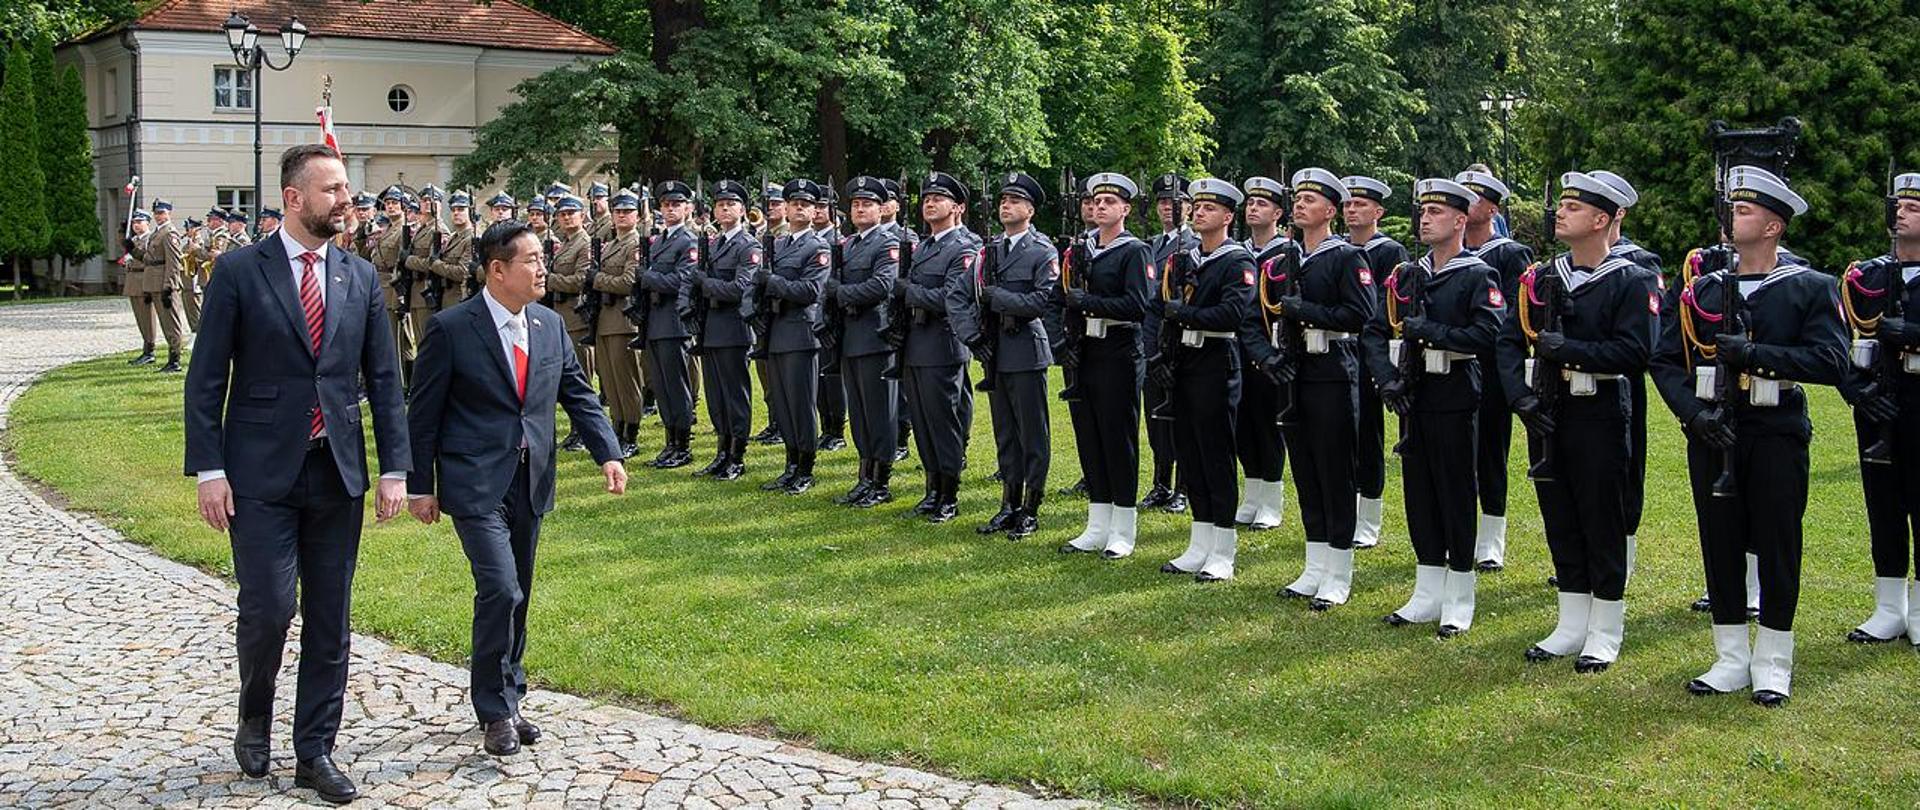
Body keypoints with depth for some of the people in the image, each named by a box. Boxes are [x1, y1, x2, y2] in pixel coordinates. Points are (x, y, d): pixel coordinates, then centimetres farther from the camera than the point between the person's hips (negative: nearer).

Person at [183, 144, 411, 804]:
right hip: (261, 473, -3)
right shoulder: (239, 272, -3)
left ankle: (315, 752, 17)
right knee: (268, 607, -7)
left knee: (329, 619, 6)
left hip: (338, 473, 4)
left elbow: (383, 379, 10)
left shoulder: (360, 277, 8)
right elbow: (207, 379, -3)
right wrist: (208, 470, -9)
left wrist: (395, 467, 4)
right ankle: (254, 719, 22)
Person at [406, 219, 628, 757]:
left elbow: (578, 394, 11)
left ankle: (505, 700, 27)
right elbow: (424, 412, -5)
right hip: (476, 484, -6)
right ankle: (496, 712, 0)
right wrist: (420, 486, -4)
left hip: (531, 482, 6)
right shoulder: (451, 328, -9)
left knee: (517, 596, 13)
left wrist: (608, 453, -3)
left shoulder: (550, 325, 7)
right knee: (500, 590, -14)